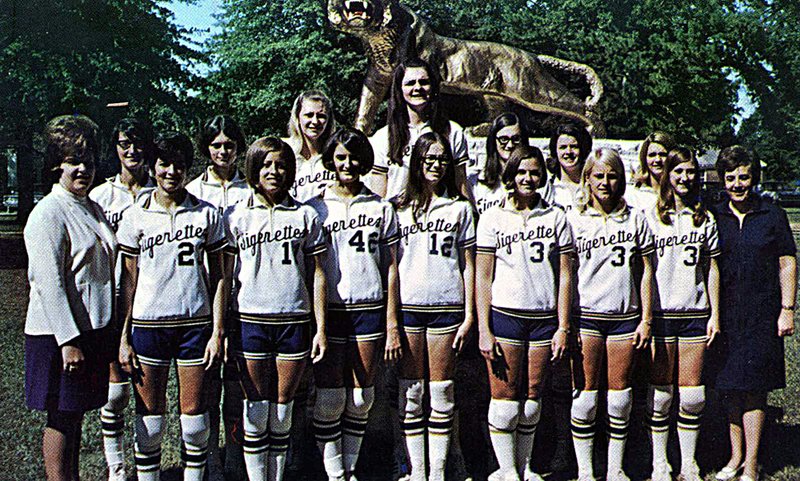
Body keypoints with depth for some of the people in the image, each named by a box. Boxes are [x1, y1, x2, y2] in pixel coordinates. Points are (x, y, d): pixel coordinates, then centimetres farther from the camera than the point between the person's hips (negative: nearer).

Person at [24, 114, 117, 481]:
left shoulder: (92, 208, 13)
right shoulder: (48, 213, -12)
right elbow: (49, 283, -19)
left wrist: (111, 329, 18)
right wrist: (68, 341, -22)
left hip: (93, 328, 8)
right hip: (61, 335, -8)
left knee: (76, 414, 15)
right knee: (61, 417, 1)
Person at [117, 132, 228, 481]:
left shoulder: (207, 214, 4)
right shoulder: (135, 217, 4)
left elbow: (218, 278, 5)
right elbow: (129, 280, 5)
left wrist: (217, 331, -2)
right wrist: (124, 337, 0)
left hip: (196, 323, 0)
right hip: (148, 324, 0)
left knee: (194, 418, 5)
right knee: (149, 420, 5)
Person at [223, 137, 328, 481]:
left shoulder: (305, 216, 7)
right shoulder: (236, 216, 5)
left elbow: (317, 275, 7)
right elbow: (225, 275, 5)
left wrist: (321, 328, 2)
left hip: (294, 321, 1)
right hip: (250, 320, -1)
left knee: (283, 411, 8)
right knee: (256, 410, 3)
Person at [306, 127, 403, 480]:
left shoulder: (381, 208, 9)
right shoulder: (315, 208, 5)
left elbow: (391, 267, 8)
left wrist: (392, 324, 3)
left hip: (369, 309, 2)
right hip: (329, 309, -1)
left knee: (361, 398, 6)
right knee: (330, 397, -2)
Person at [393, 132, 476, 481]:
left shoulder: (460, 208, 10)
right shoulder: (400, 208, 10)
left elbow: (468, 265, 8)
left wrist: (469, 314, 2)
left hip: (446, 307, 0)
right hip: (407, 306, 1)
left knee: (442, 390, 2)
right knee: (411, 391, 3)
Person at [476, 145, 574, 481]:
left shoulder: (555, 217, 8)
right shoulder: (493, 218, 3)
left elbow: (565, 275, 7)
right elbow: (482, 278, 1)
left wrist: (563, 327, 1)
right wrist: (484, 330, -6)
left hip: (544, 319, 2)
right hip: (504, 315, -2)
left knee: (532, 401, 8)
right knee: (505, 399, -2)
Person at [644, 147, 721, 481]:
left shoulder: (705, 218, 10)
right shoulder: (651, 216, 1)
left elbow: (711, 268, 12)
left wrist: (715, 314, 6)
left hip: (695, 313, 2)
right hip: (660, 313, -2)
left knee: (692, 395, 4)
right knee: (661, 392, 3)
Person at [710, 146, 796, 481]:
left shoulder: (773, 216, 3)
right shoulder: (714, 217, 6)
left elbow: (787, 264, 5)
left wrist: (787, 310, -2)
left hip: (762, 315, -2)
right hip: (727, 315, 2)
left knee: (753, 391, -2)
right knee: (732, 390, 9)